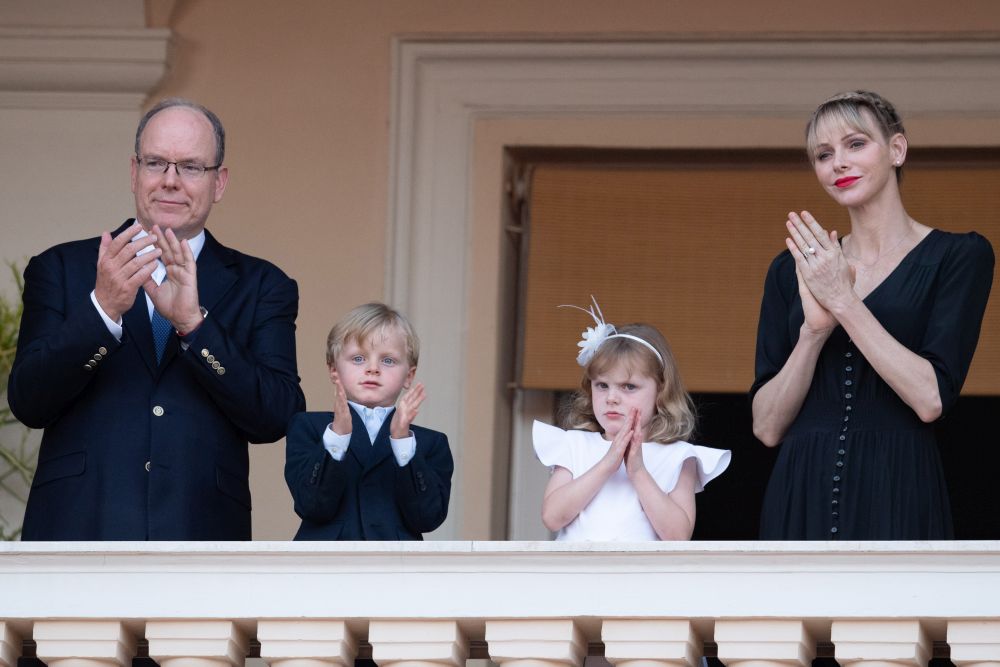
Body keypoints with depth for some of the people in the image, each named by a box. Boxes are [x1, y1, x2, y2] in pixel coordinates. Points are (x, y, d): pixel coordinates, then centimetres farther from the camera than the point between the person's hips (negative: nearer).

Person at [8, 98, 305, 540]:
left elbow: (276, 419, -4)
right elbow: (28, 402, -3)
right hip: (77, 536, 0)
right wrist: (102, 308, -18)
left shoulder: (261, 288, 10)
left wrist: (193, 322, -16)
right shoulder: (61, 270, 9)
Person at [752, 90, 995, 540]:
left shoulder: (959, 257, 0)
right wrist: (814, 330, -11)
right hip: (802, 500, 3)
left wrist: (843, 302, -12)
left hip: (895, 503, -3)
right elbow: (767, 427, 3)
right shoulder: (791, 270, 10)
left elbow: (931, 399, -13)